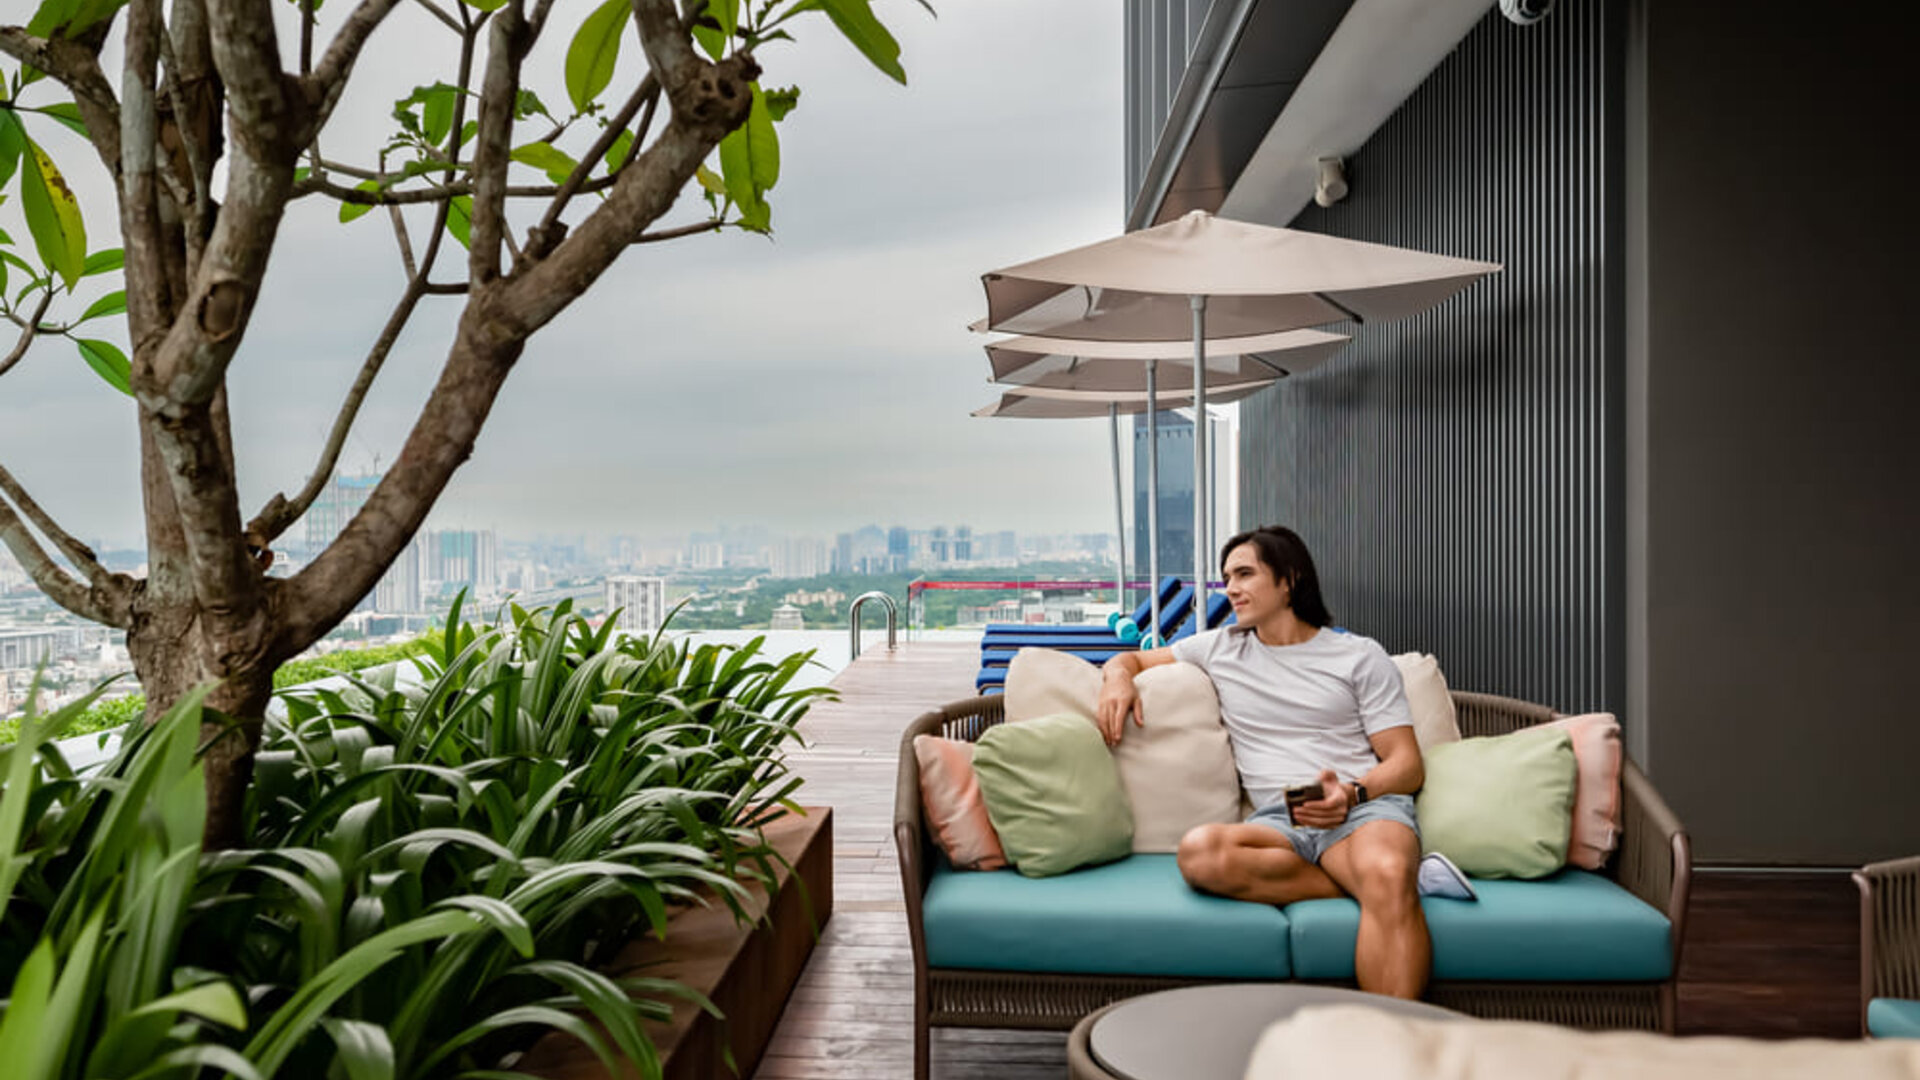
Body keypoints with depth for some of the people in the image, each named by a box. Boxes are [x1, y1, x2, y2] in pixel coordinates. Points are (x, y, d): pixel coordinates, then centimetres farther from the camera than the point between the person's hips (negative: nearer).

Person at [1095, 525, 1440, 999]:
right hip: (1279, 822, 2)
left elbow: (1408, 764, 8)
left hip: (1367, 806, -2)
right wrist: (1118, 679, 6)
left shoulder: (1360, 656, 14)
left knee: (1387, 877, -40)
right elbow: (1129, 658, 33)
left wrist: (1352, 793, -15)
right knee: (1199, 852, -34)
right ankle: (1372, 883, -26)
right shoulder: (1221, 648, 24)